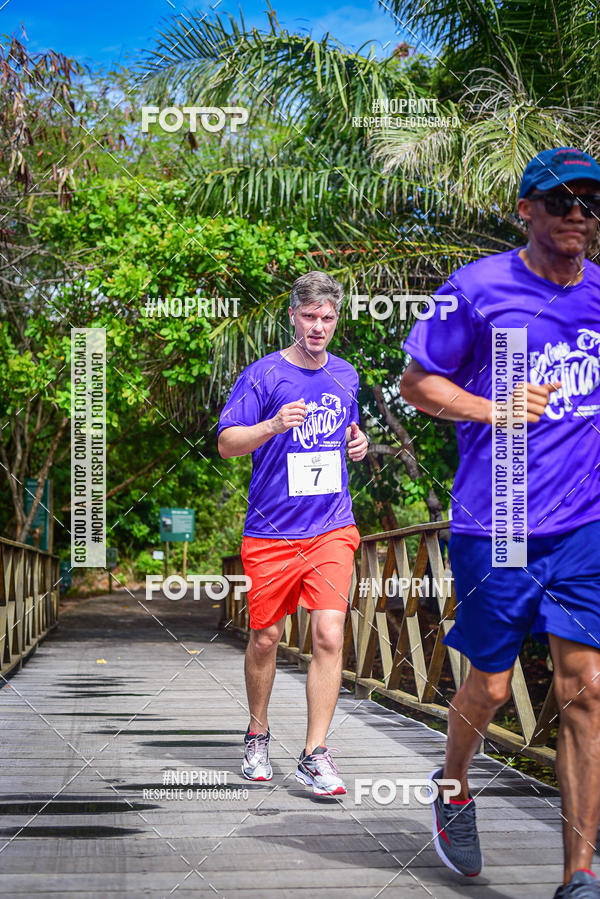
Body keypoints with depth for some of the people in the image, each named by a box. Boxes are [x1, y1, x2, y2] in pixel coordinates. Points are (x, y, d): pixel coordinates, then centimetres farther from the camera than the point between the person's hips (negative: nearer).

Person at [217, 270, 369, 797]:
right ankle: (257, 735, 30)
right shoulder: (264, 375, -4)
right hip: (271, 531, -2)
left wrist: (358, 444, 5)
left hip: (332, 528, 3)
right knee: (265, 638, 8)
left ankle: (315, 754, -3)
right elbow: (226, 443, -8)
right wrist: (274, 425, -25)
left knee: (329, 635, -10)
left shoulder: (345, 376, 11)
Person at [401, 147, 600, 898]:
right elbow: (417, 383, 0)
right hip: (494, 524, -3)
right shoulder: (477, 288, -5)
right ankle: (453, 788, 41)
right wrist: (497, 410, -12)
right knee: (491, 686, 9)